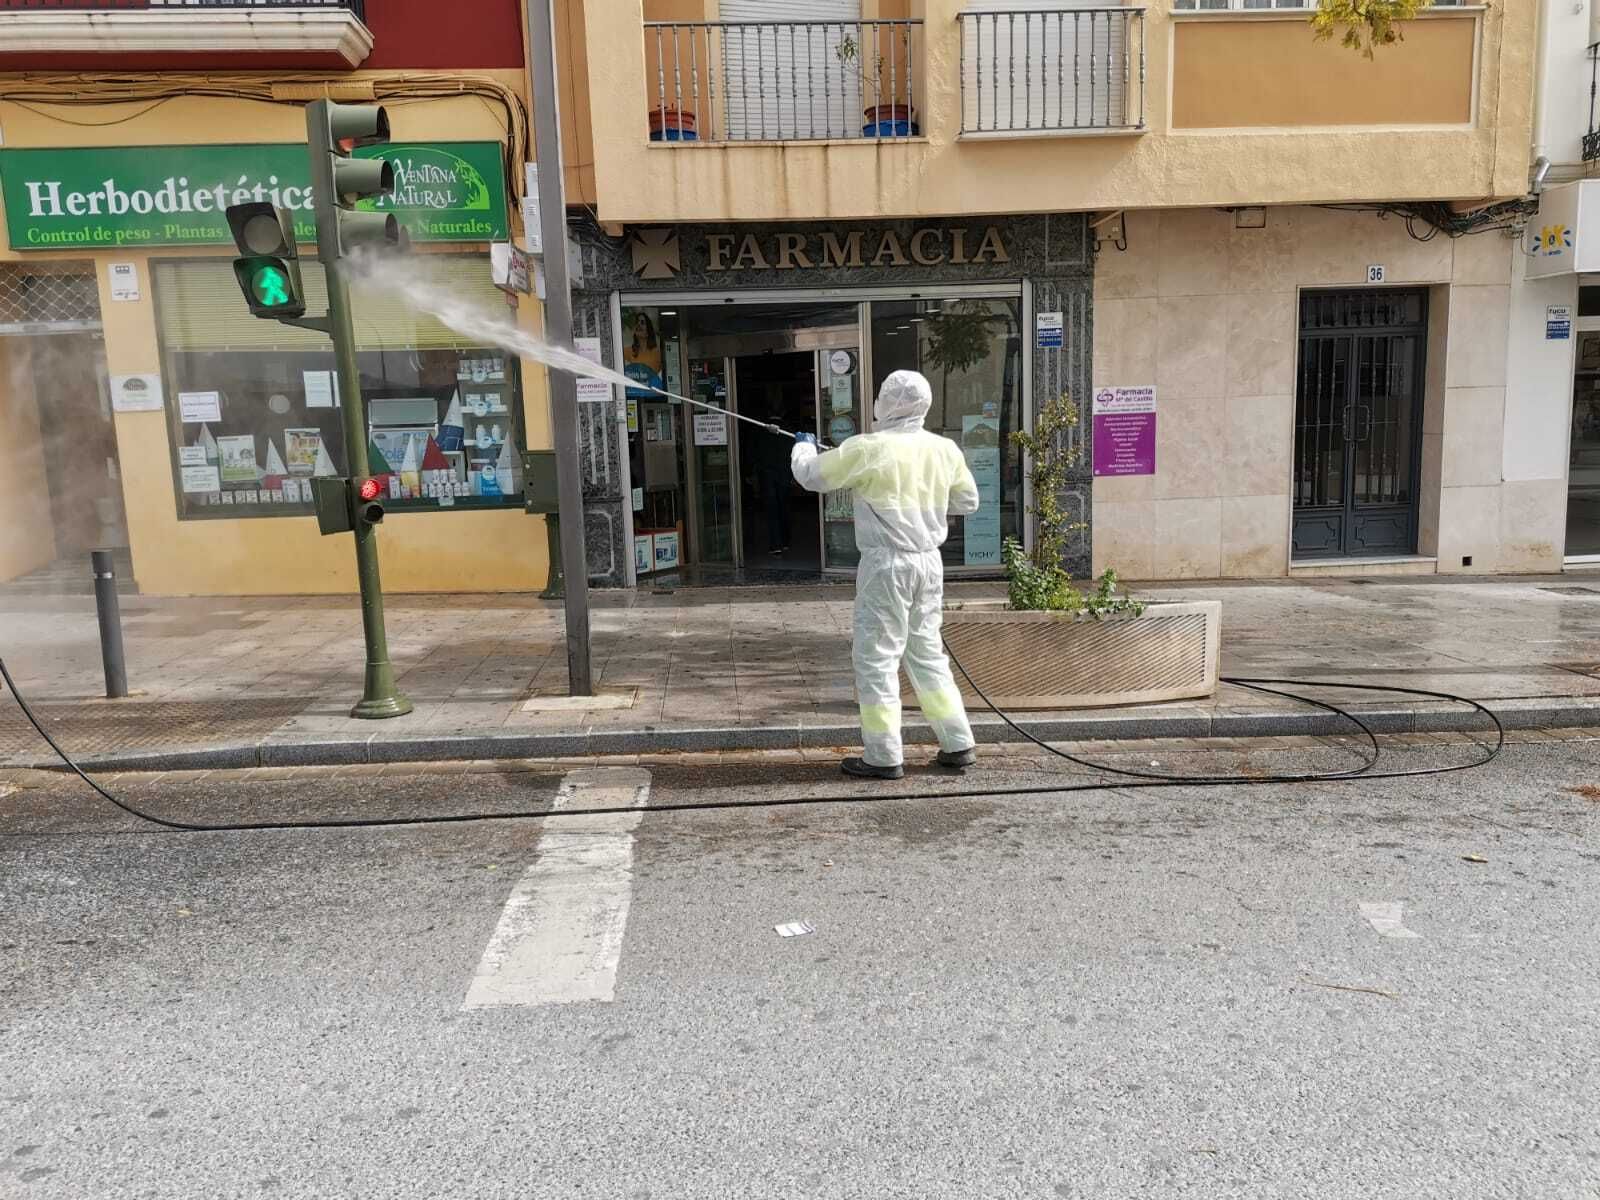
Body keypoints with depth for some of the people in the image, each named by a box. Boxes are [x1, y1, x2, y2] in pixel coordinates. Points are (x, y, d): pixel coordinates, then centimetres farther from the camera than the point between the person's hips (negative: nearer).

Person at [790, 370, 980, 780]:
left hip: (887, 563, -6)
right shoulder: (945, 449, 3)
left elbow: (811, 476, -1)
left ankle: (884, 757, 7)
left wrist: (803, 447, 20)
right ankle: (957, 744, 20)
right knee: (927, 651, 17)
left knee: (876, 656, 3)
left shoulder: (870, 448, -12)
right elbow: (968, 502, 16)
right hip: (929, 561, 6)